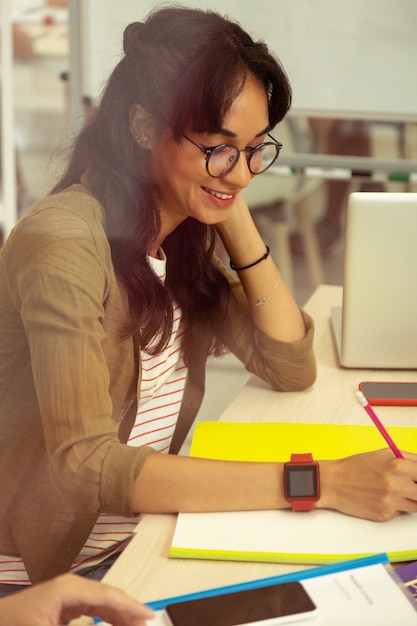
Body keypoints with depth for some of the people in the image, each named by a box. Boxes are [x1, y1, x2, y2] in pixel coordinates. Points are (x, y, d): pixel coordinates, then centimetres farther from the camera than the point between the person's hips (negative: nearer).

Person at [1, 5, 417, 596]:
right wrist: (318, 482, -33)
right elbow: (85, 465, -29)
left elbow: (292, 368, 4)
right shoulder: (65, 243, -21)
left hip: (137, 542, 7)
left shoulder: (182, 234, 5)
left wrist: (235, 220, -6)